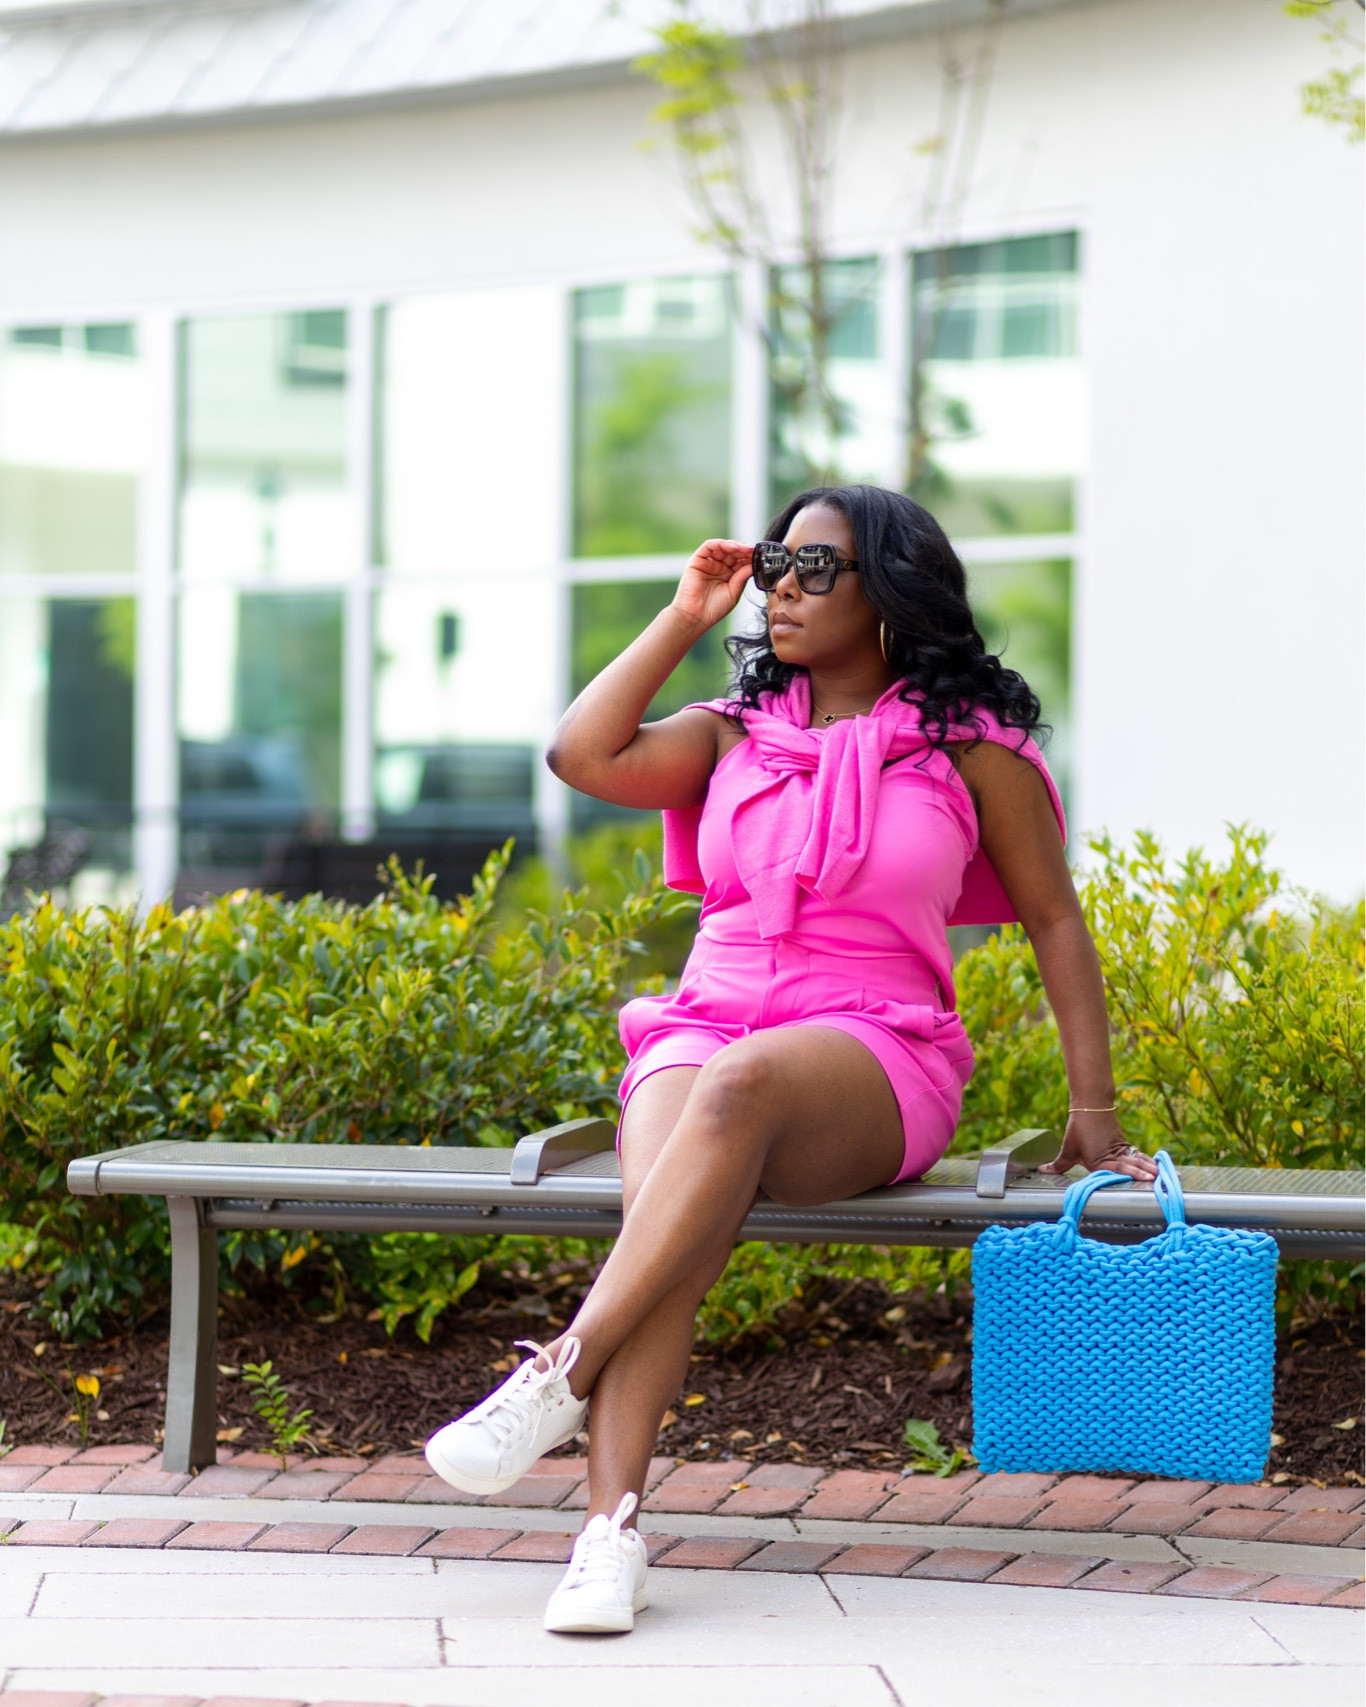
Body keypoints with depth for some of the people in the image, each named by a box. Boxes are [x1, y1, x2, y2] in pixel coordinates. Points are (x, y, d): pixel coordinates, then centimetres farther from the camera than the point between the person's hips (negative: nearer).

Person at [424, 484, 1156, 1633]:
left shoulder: (971, 746, 7)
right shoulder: (737, 732, 17)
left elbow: (1054, 921, 9)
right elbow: (583, 756, 2)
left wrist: (1095, 1111, 4)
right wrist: (685, 619, 8)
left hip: (873, 1062, -3)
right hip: (704, 1028, 3)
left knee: (744, 1081, -40)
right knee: (672, 1214, -32)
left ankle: (559, 1376, -43)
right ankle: (613, 1530, -46)